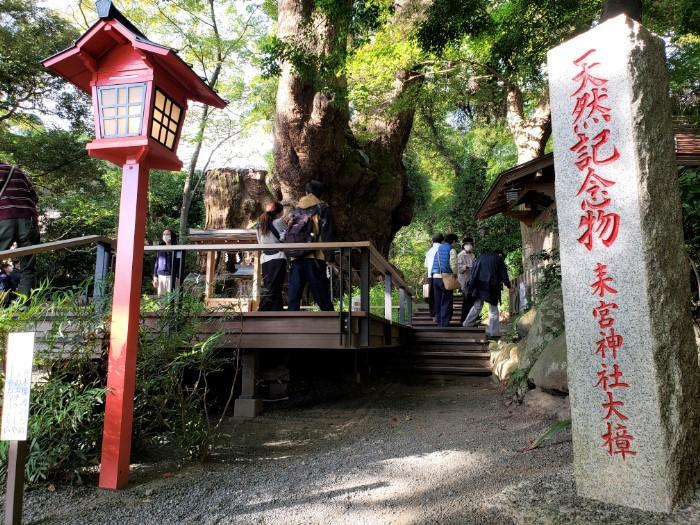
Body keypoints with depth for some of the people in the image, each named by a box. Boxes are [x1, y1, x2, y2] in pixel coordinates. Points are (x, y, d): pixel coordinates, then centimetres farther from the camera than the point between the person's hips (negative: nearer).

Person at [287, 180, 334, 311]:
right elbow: (327, 235, -4)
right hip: (314, 258, -3)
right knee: (323, 299, -1)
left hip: (295, 258, 4)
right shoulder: (323, 209, 6)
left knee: (294, 298, 3)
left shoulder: (296, 209, 18)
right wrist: (329, 258, -6)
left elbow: (288, 234, 18)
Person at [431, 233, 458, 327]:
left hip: (435, 277, 6)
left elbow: (434, 264, 14)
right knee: (446, 301, 0)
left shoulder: (438, 249, 15)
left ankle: (438, 320, 22)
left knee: (438, 300, 15)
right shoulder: (451, 250, -6)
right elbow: (453, 265, -12)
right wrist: (455, 275, 0)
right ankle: (444, 322, 0)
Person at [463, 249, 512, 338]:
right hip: (491, 286, -4)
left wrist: (472, 285, 15)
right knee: (493, 309, 5)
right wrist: (508, 285, 17)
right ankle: (494, 332, 5)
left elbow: (473, 270, 13)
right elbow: (503, 273, 4)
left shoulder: (481, 257, 16)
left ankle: (467, 325, 18)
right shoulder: (499, 259, 6)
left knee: (477, 306, 19)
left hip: (479, 285, 4)